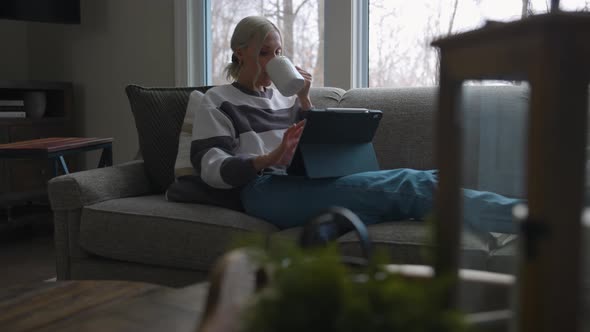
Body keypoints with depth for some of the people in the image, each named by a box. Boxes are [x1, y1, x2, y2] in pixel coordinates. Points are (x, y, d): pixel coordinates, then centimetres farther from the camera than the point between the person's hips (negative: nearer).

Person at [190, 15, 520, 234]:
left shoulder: (282, 96, 27)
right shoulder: (218, 101, 11)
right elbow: (212, 169, -4)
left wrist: (304, 101, 8)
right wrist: (271, 158, -21)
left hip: (304, 182, 6)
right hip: (268, 189, -6)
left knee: (411, 180, -24)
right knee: (404, 185, -28)